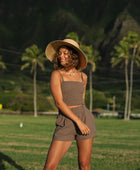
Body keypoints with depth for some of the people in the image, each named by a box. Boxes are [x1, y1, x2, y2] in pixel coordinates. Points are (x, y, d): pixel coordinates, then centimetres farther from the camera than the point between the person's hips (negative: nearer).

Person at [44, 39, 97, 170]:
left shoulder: (83, 77, 10)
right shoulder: (56, 74, -3)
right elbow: (59, 103, -11)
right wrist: (78, 122, -16)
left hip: (85, 119, 3)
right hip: (65, 124, -3)